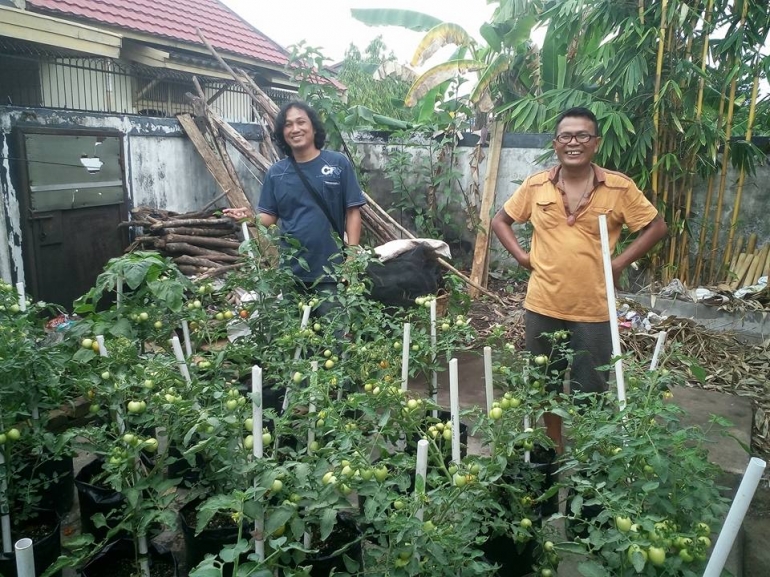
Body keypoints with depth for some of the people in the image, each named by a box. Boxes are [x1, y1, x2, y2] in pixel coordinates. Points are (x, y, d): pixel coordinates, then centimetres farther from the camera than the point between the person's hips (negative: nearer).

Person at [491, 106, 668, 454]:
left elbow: (656, 226, 4)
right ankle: (555, 450, 36)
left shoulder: (619, 187, -5)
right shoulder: (536, 185, 0)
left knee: (591, 392, 8)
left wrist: (620, 262, -5)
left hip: (592, 310, -2)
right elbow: (500, 221, 12)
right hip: (542, 306, 2)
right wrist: (522, 256, 0)